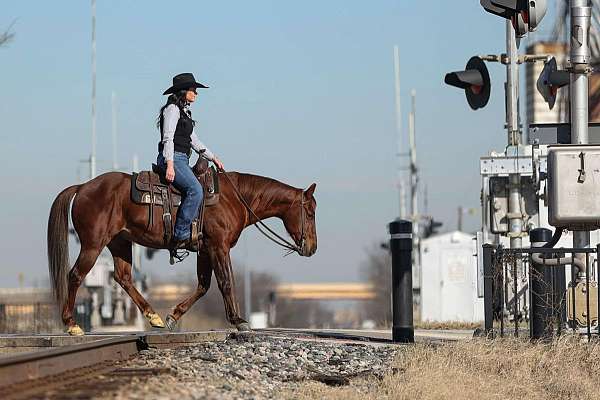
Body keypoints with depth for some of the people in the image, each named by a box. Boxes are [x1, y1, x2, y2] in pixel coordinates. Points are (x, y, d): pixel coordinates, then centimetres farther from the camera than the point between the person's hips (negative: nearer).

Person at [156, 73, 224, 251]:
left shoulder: (185, 112, 23)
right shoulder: (172, 109, -7)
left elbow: (194, 141, 26)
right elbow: (168, 138, -16)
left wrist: (213, 158, 21)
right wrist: (170, 165, -24)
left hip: (182, 160, 11)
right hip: (172, 158, -11)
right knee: (195, 190, -26)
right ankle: (181, 236, -27)